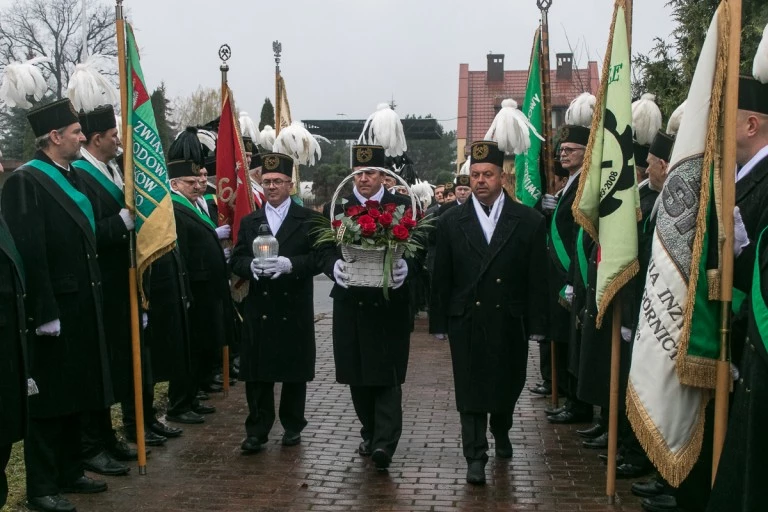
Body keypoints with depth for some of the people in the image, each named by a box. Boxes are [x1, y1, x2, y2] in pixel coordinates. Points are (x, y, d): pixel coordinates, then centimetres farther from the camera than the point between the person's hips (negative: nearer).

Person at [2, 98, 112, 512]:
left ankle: (69, 473, 31)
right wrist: (44, 313, -22)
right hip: (52, 308, -9)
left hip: (81, 306, 9)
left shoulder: (72, 177, 13)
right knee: (48, 400, 2)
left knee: (73, 393, 17)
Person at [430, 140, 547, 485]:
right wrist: (439, 323, 0)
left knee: (508, 385, 16)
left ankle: (501, 433, 43)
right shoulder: (451, 223, 1)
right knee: (470, 390, 0)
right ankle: (475, 457, 9)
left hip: (510, 322, 1)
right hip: (467, 322, 0)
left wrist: (536, 324, -4)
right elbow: (441, 278, 2)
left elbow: (537, 278, -2)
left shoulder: (529, 221, -2)